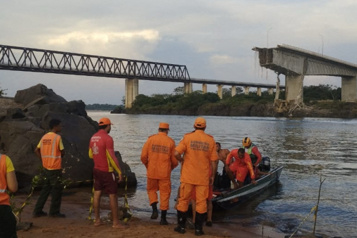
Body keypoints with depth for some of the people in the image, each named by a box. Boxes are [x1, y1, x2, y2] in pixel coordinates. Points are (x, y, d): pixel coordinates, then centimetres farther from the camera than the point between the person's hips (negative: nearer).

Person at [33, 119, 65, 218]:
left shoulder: (44, 137, 7)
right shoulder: (57, 137, -14)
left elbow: (37, 150, 10)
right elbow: (62, 152, -9)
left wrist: (44, 159, 10)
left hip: (46, 167, 7)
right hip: (55, 168, -7)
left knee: (46, 189, 17)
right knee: (57, 189, 5)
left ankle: (37, 211, 18)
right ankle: (54, 212, 13)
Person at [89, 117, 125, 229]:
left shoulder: (93, 137, 6)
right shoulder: (107, 138, -18)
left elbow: (91, 155, 15)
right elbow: (112, 157, -20)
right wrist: (119, 171, -14)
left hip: (96, 169, 8)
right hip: (107, 171, -8)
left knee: (97, 194, 10)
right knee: (113, 195, -1)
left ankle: (97, 220, 16)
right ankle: (115, 222, 4)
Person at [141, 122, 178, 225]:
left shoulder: (150, 139, -2)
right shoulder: (170, 142, -2)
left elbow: (143, 156, -4)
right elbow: (175, 160, -1)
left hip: (152, 171, 1)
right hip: (165, 173, -1)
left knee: (151, 190, 22)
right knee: (165, 193, 8)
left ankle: (154, 209, 3)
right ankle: (163, 218, 10)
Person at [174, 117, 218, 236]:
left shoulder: (187, 137, -5)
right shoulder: (210, 140, -2)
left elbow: (176, 153, -13)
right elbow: (214, 160, -2)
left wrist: (182, 160, 7)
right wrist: (213, 176, 7)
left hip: (188, 175, 0)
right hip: (203, 177, 1)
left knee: (183, 200, 11)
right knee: (201, 202, 8)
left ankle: (181, 226, 17)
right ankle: (198, 228, 11)